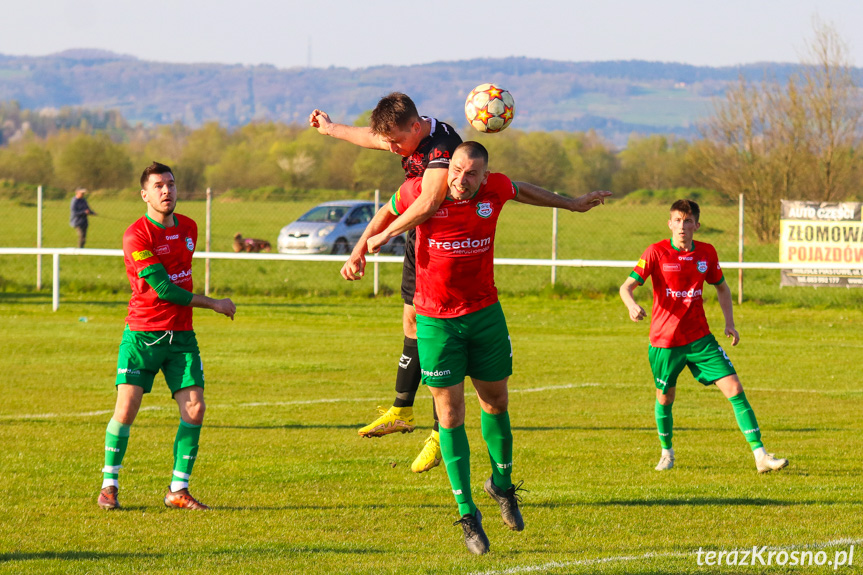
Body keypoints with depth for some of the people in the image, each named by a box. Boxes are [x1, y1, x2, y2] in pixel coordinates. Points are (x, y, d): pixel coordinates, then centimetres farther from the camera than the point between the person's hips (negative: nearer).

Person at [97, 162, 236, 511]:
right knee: (126, 408, -10)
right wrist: (213, 304, -10)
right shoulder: (136, 236, -12)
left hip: (181, 335, 5)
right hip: (142, 334, -5)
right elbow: (163, 288, -16)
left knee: (194, 409, -6)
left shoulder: (188, 228, 10)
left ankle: (178, 490, 4)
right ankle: (109, 486, 5)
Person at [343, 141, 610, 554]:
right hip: (435, 320, -3)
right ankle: (468, 515, 2)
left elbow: (522, 191, 16)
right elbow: (387, 214, 8)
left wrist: (571, 204, 29)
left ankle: (502, 485, 38)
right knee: (450, 416, -3)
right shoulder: (420, 193, -14)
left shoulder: (494, 189, -8)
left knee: (496, 403, 13)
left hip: (485, 314, 3)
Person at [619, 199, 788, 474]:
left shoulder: (707, 253, 1)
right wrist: (632, 305, -36)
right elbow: (626, 286, -13)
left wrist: (729, 322, 6)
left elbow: (721, 287, 18)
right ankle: (667, 452, 39)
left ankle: (760, 455, -10)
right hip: (664, 340, -2)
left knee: (734, 388, -9)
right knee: (665, 398, 10)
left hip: (700, 338, 2)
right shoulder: (656, 252, -9)